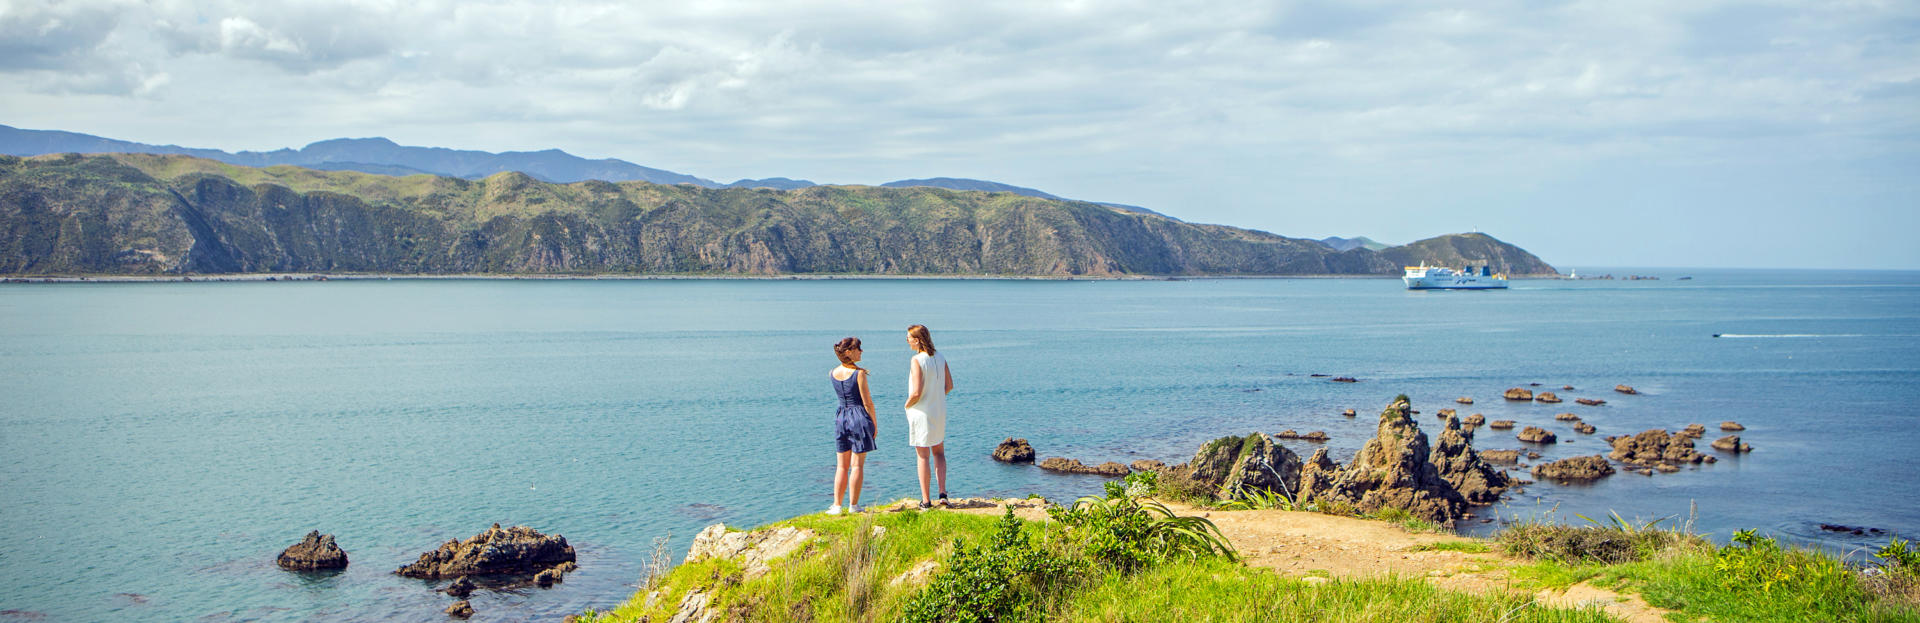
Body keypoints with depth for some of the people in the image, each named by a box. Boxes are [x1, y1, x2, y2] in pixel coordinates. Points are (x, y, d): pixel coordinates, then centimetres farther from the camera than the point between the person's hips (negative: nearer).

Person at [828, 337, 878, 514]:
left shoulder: (834, 373, 3)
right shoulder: (859, 373, -13)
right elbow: (867, 402, -11)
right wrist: (874, 424, -1)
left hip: (841, 418, 5)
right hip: (859, 417, -5)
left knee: (842, 466, 12)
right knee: (857, 465, 3)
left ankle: (837, 505, 10)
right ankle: (853, 505, 5)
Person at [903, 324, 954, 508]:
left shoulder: (917, 360, -19)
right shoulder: (940, 358, 3)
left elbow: (917, 392, -23)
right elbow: (949, 385, 8)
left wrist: (907, 404, -5)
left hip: (921, 412, -6)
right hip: (939, 411, 6)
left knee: (923, 456, 2)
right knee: (939, 453, 18)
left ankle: (926, 500, 5)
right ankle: (943, 492, 6)